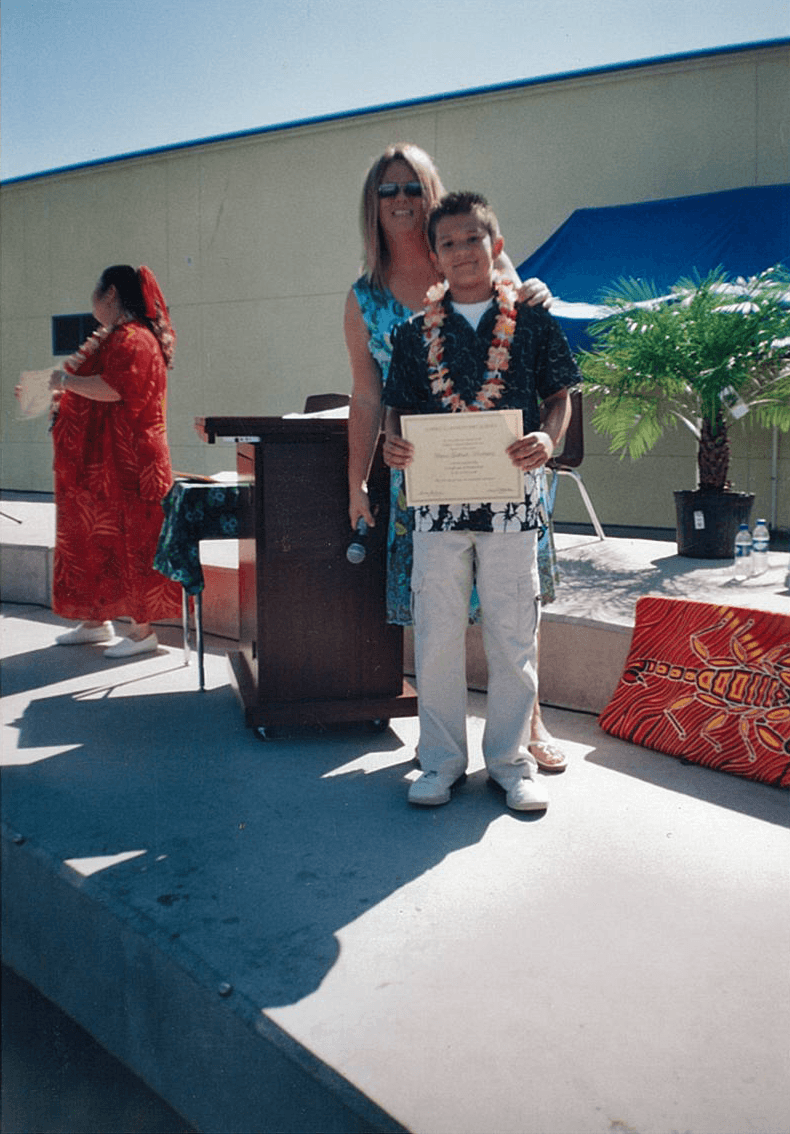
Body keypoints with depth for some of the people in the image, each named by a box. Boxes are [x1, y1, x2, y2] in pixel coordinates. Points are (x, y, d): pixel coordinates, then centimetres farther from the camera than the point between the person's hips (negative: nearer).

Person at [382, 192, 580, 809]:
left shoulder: (533, 320, 6)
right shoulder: (415, 330, 11)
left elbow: (560, 394, 8)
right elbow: (397, 404, 13)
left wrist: (547, 439, -12)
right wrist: (394, 442, -9)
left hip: (511, 497, -1)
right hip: (437, 498, 2)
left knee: (513, 633, 4)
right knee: (436, 633, 5)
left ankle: (511, 757, 21)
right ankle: (442, 759, 21)